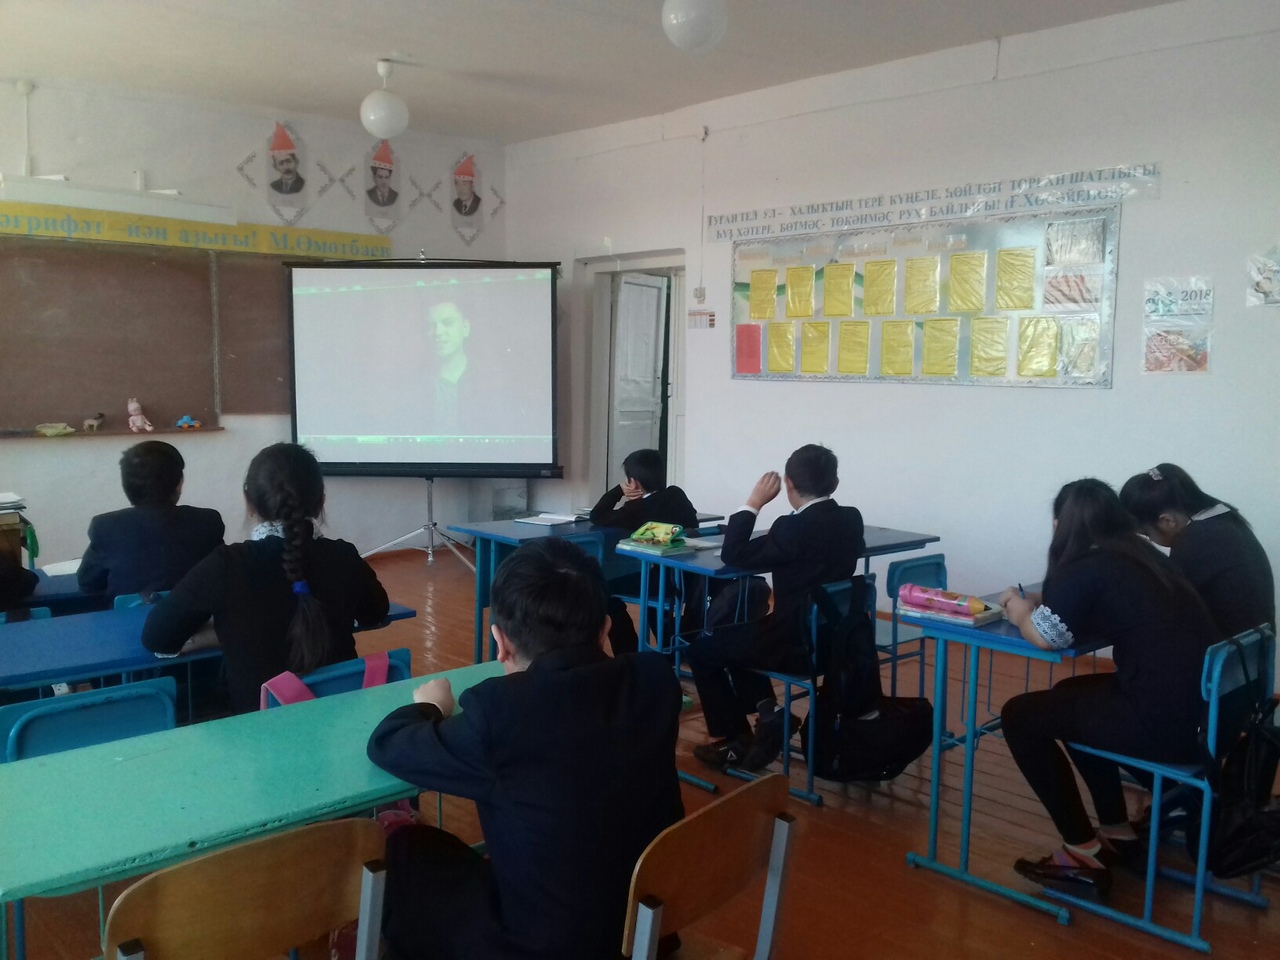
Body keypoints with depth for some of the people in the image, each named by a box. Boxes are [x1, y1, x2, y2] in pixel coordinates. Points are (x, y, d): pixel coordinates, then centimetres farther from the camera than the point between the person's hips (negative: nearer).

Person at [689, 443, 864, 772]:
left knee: (701, 650, 12)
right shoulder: (851, 519, 0)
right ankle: (767, 711, 17)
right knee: (739, 634, 29)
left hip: (796, 644, -8)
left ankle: (733, 742, 17)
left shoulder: (794, 526, -23)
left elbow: (733, 555, -16)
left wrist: (754, 503, -11)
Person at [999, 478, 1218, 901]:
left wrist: (1020, 611, 11)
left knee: (1019, 716, 6)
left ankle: (1083, 854, 10)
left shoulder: (1087, 565, -10)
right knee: (1071, 696, 29)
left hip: (1164, 721, -9)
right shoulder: (1142, 555, 15)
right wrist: (1041, 603, 16)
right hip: (1203, 708, 9)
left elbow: (1045, 636, -10)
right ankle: (1118, 834, 32)